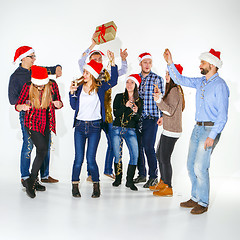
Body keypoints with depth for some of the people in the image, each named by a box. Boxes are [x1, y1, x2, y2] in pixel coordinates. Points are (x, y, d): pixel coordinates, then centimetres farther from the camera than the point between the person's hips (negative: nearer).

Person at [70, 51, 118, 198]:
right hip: (80, 125, 2)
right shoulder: (79, 87, 8)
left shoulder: (100, 87, 2)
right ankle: (75, 186, 14)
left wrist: (113, 62, -18)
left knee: (91, 159, -5)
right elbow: (74, 106, 7)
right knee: (79, 158, 0)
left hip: (95, 126, -2)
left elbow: (113, 81, -15)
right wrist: (72, 93, -7)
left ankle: (96, 186, 13)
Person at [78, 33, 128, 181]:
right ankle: (91, 173, 13)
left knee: (113, 143, 8)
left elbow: (123, 71, 16)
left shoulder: (107, 74, 13)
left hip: (106, 113, 4)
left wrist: (123, 59, -3)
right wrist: (93, 45, -20)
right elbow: (81, 61, -14)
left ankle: (108, 170, 25)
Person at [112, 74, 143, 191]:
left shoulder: (139, 101, 7)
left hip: (131, 130, 0)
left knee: (135, 155, -12)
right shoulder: (119, 97, 4)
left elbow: (138, 119, 5)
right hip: (117, 129, 0)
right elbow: (115, 113, -6)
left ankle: (129, 181, 1)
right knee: (117, 155, 3)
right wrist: (125, 106, -18)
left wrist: (136, 112, -15)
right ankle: (118, 178, 23)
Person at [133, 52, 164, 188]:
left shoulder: (157, 79, 1)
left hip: (151, 118, -4)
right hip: (137, 118, 4)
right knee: (138, 147, 9)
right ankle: (142, 174, 23)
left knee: (149, 147, -9)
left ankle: (153, 177, 3)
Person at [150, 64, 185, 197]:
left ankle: (168, 188, 7)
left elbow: (170, 111, -22)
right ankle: (162, 182, 32)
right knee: (159, 155, 19)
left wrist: (159, 100, -32)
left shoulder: (174, 90, -16)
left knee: (164, 158, -4)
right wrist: (159, 95, 18)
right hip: (167, 130, 10)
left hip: (171, 131, -10)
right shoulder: (172, 90, 14)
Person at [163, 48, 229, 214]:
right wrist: (170, 63, 10)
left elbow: (222, 115, -17)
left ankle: (203, 203, 6)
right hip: (198, 127, 8)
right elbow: (180, 80, 21)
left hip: (211, 129, -8)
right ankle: (195, 198, 23)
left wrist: (212, 136, -21)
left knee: (200, 167, -9)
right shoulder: (200, 82, 11)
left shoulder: (220, 85, -13)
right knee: (191, 165, 10)